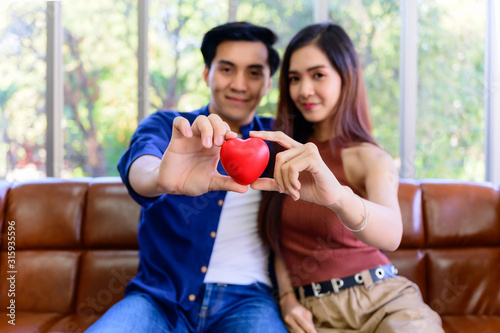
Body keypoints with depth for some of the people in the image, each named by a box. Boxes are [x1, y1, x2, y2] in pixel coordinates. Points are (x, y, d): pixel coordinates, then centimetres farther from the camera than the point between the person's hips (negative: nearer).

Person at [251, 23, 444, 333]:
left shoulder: (370, 158, -3)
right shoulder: (288, 156, 10)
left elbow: (391, 234, -25)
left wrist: (337, 196, -45)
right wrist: (287, 298, -2)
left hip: (383, 300, -2)